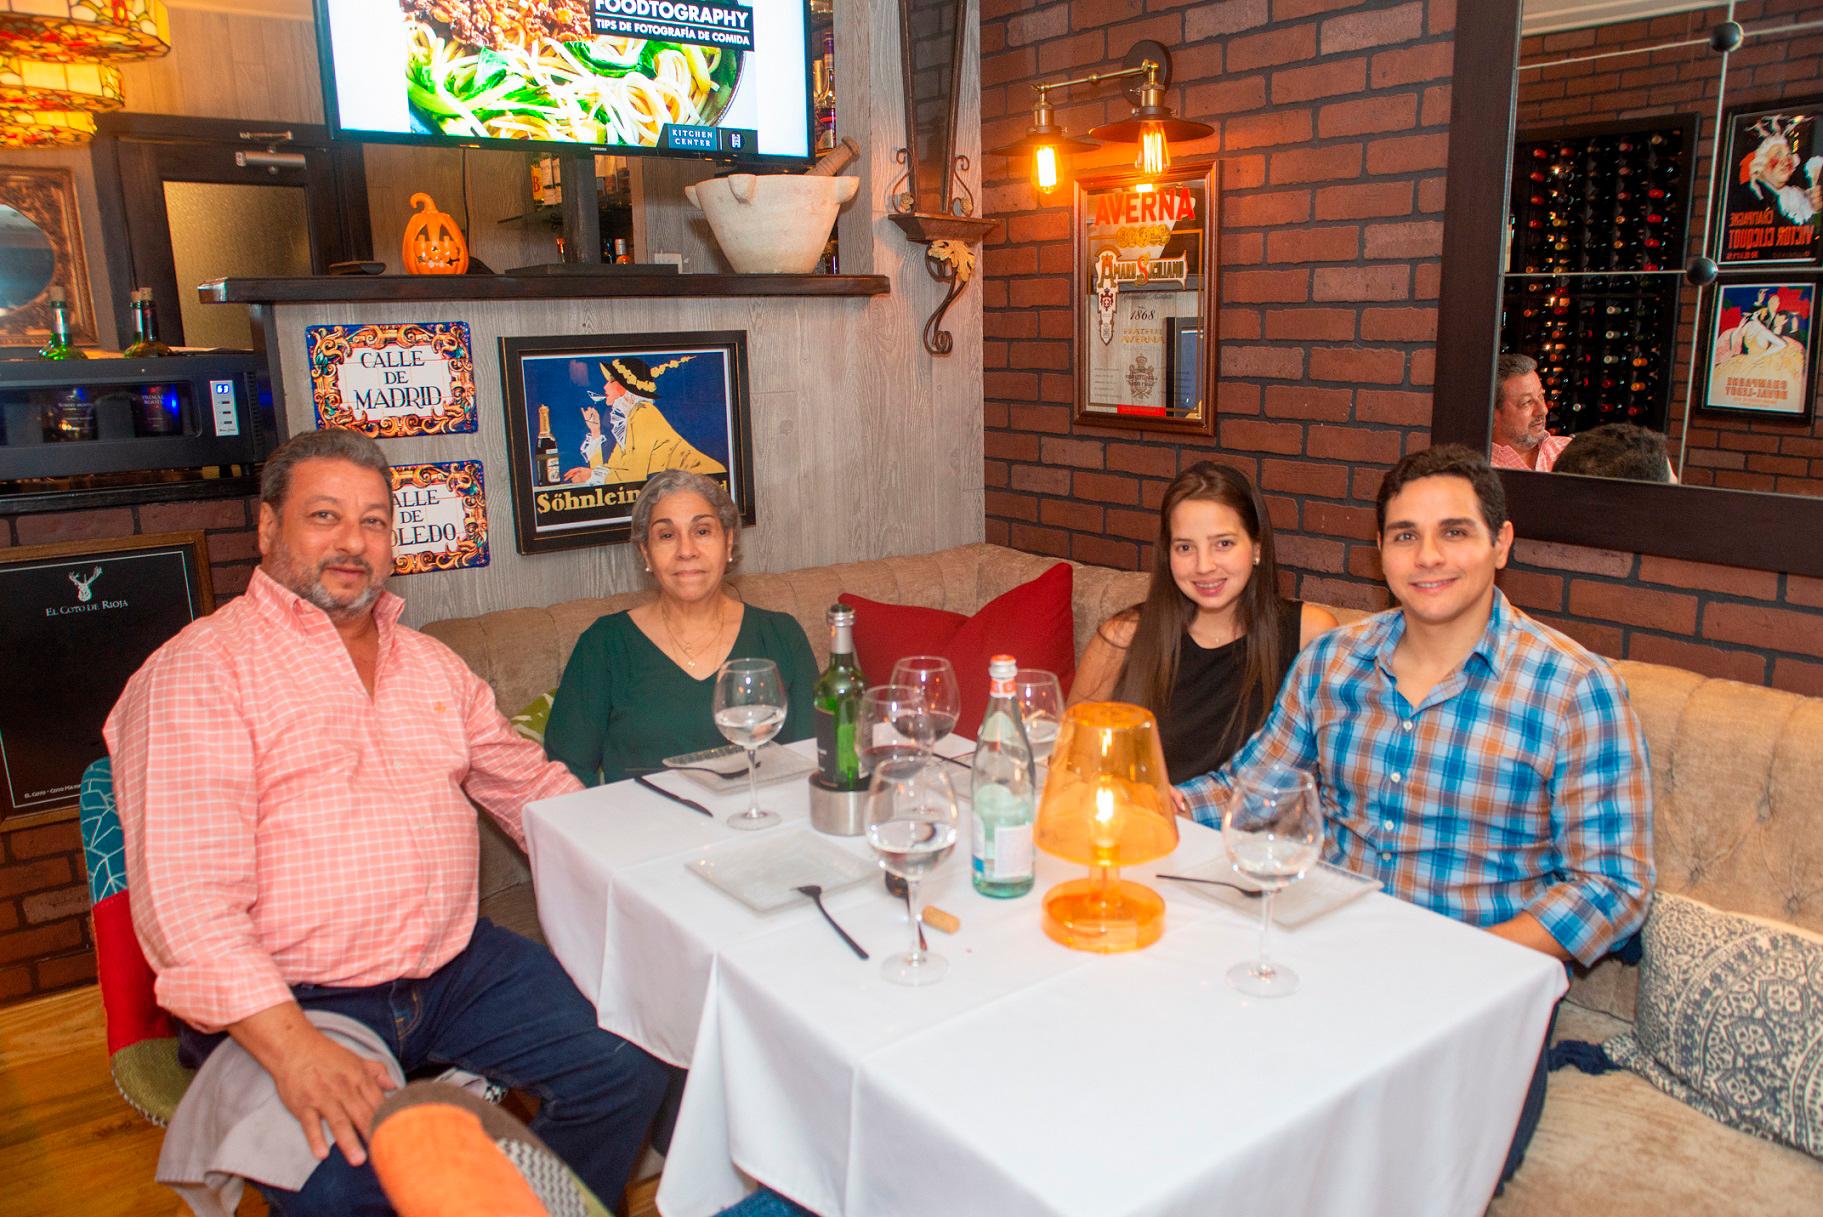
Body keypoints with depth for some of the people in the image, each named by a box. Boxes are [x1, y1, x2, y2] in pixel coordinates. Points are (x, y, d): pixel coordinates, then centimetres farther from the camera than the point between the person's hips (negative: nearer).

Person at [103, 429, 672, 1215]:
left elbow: (531, 783, 22)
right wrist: (293, 1047, -27)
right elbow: (187, 895, -16)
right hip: (284, 1001, -5)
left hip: (458, 965, 6)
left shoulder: (430, 663, 14)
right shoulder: (200, 670, -7)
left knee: (625, 1071, -9)